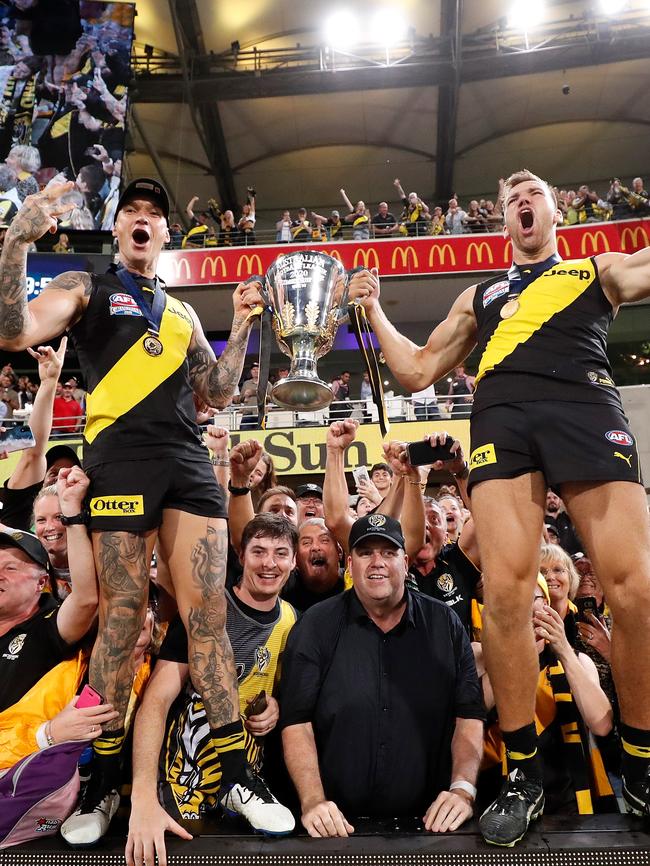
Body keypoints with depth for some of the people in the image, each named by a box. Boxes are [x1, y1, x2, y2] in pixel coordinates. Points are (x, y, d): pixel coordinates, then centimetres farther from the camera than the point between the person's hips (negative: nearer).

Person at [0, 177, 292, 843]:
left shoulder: (182, 313, 27)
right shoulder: (86, 287, 16)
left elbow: (217, 394, 23)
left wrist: (241, 324, 17)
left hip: (190, 463, 4)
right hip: (122, 458, -3)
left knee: (207, 610, -2)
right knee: (122, 611, -3)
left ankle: (236, 775, 5)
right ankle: (103, 782, 13)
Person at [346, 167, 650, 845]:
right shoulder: (480, 295, 34)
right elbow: (417, 372, 30)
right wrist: (373, 310, 25)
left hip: (585, 405, -1)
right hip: (500, 417, 1)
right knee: (504, 591, -16)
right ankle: (522, 773, 1)